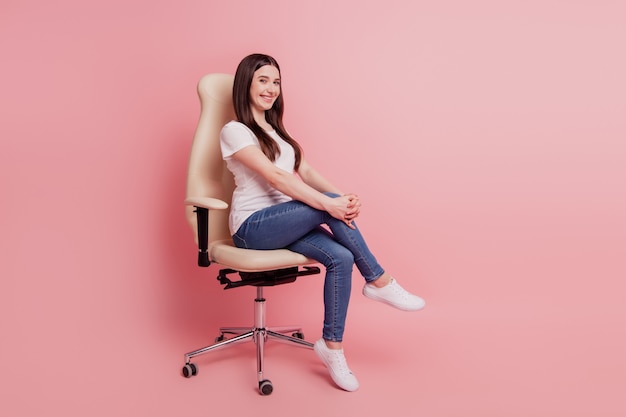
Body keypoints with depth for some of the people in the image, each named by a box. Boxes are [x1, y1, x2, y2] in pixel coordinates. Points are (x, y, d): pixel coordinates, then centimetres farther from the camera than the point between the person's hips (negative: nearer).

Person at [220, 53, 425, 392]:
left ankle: (332, 346, -12)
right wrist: (329, 203, -28)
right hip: (253, 227, -7)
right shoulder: (234, 131, -6)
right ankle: (379, 282, -14)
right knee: (327, 204, -28)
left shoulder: (275, 130, 19)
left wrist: (343, 196, -14)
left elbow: (304, 172, 5)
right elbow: (275, 177, -20)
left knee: (340, 258, -21)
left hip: (283, 223, 7)